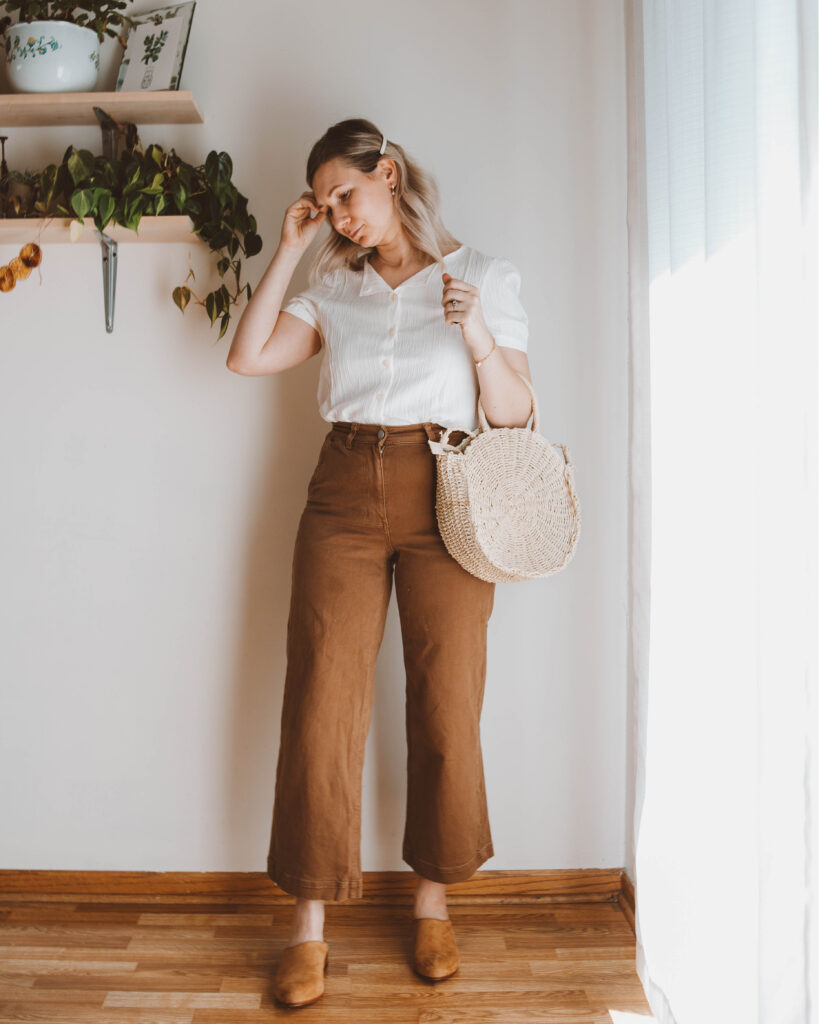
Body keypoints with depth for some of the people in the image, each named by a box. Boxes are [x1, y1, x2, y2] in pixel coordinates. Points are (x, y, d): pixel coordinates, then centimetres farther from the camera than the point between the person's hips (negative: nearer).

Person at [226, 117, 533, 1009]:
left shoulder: (484, 277, 6)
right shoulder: (333, 285, 15)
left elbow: (515, 415, 1)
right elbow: (248, 358, 3)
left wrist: (476, 333, -16)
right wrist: (287, 252, 5)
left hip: (443, 500, -1)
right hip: (344, 497, 2)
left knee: (446, 708, 3)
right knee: (321, 704, -2)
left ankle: (433, 903, 25)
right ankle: (309, 925, 13)